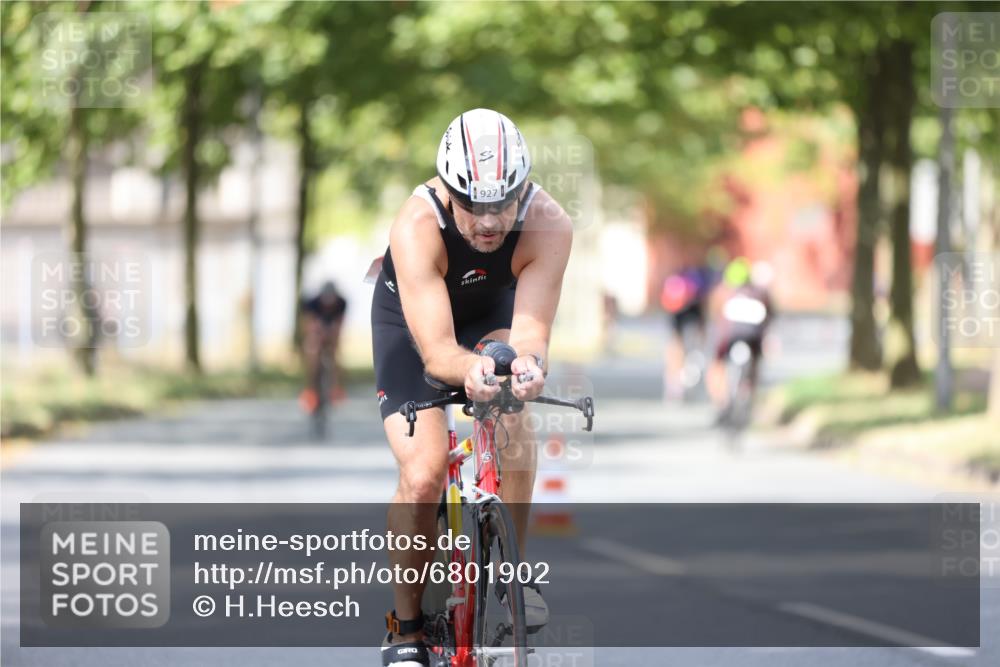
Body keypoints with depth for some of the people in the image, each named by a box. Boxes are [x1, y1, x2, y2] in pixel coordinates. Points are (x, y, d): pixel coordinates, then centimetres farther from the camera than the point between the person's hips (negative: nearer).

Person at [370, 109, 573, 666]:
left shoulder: (548, 226, -33)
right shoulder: (417, 228, -39)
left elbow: (530, 328, -38)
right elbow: (436, 350, -43)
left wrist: (528, 361, -62)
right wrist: (470, 370, -66)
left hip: (494, 313, 2)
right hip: (412, 321, -2)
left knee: (515, 416, -28)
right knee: (423, 474, -17)